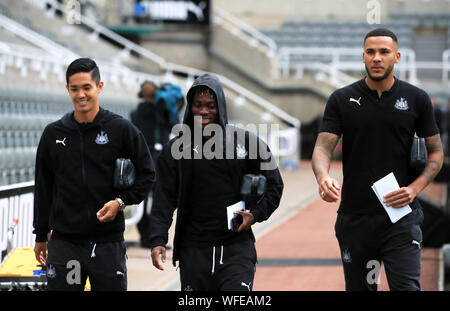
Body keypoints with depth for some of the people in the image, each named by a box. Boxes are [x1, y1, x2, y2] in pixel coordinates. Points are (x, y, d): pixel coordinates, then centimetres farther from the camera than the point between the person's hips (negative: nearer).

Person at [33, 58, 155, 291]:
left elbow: (147, 173, 4)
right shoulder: (53, 134, 6)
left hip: (108, 242, -2)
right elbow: (43, 188, 13)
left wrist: (121, 202, -11)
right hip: (64, 243, 2)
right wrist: (40, 236, 14)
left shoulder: (121, 129, -1)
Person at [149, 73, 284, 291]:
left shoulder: (246, 142, 2)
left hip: (236, 248, -1)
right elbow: (164, 201, 0)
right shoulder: (175, 149, 4)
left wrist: (255, 214, -5)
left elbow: (274, 185, 11)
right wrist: (158, 241, -13)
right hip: (193, 251, 2)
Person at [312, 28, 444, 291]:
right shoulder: (342, 100, 3)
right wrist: (323, 177, -28)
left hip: (401, 215, -1)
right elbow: (323, 147, -5)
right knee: (359, 287, 10)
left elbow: (436, 152, 8)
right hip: (354, 217, 2)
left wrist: (414, 189, -9)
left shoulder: (417, 99, 3)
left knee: (407, 287, -13)